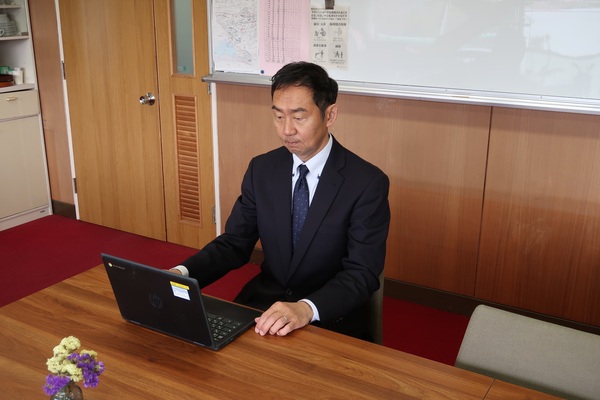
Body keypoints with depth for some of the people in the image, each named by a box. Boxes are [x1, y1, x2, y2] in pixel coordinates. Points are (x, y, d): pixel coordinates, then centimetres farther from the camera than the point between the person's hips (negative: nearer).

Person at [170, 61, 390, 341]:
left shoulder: (368, 183, -13)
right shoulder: (261, 169, 1)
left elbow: (362, 274, -17)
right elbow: (234, 243, 3)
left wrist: (307, 309, -35)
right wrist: (181, 275, -16)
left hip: (331, 320, -4)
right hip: (263, 302, 4)